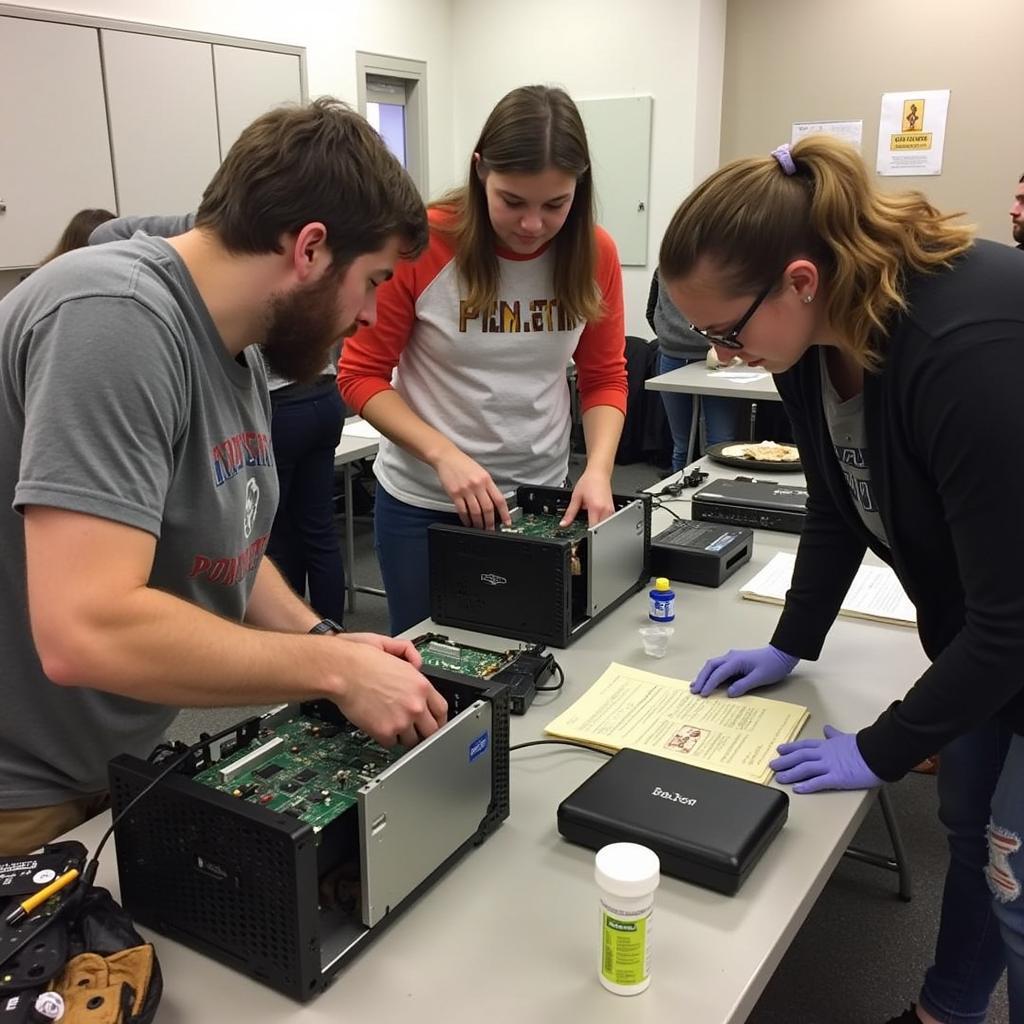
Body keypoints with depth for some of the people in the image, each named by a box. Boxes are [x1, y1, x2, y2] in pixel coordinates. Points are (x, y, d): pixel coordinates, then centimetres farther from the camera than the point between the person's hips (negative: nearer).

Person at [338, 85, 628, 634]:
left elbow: (605, 378, 3)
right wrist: (444, 455, -23)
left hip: (543, 499, 3)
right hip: (423, 503, -2)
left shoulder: (594, 253, -6)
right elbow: (361, 375, -9)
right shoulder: (422, 243, -15)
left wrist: (598, 470, -15)